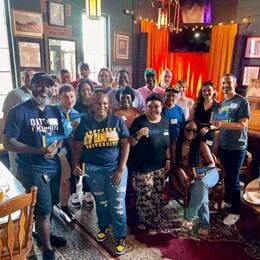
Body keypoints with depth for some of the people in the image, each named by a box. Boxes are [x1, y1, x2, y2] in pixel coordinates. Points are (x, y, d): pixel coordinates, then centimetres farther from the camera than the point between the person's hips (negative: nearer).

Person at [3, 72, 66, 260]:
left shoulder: (55, 112, 7)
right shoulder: (18, 112, -12)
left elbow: (61, 137, 12)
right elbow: (8, 143, -14)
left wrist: (56, 147, -12)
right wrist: (38, 150, -25)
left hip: (54, 166, 6)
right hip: (32, 169, -6)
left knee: (49, 207, 19)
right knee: (44, 210, 1)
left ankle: (45, 235, 44)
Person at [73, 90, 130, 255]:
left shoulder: (117, 121, -4)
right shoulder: (85, 123, 1)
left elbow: (125, 145, -5)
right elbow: (78, 147, 6)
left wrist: (121, 169, -11)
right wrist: (76, 165, -10)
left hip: (116, 168, -1)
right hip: (93, 170, 2)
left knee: (118, 204, 4)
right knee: (101, 202, 19)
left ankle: (121, 237, 24)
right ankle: (103, 227, 45)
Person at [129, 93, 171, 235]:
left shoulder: (165, 121, 4)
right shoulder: (139, 121, -13)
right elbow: (131, 143, -13)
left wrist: (168, 159, 11)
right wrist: (138, 135, -32)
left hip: (160, 165, 6)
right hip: (143, 167, -5)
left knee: (156, 195, 16)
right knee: (145, 196, 1)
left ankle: (150, 220, 36)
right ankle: (156, 220, 24)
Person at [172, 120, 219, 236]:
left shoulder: (201, 145, -9)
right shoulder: (177, 145, -4)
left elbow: (212, 164, -5)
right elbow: (174, 164, 3)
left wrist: (204, 172, -24)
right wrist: (180, 170, -19)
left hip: (209, 173, -1)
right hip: (191, 178, 1)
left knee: (200, 184, -36)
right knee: (200, 188, -31)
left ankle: (189, 218, -22)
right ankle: (204, 225, -15)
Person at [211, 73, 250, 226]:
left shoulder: (242, 101, -10)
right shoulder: (222, 102, 9)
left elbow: (243, 125, -19)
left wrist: (222, 124, -32)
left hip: (237, 148, -6)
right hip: (223, 146, 6)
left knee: (233, 179, 1)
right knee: (226, 176, 18)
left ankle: (235, 212, 15)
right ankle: (228, 200, 37)